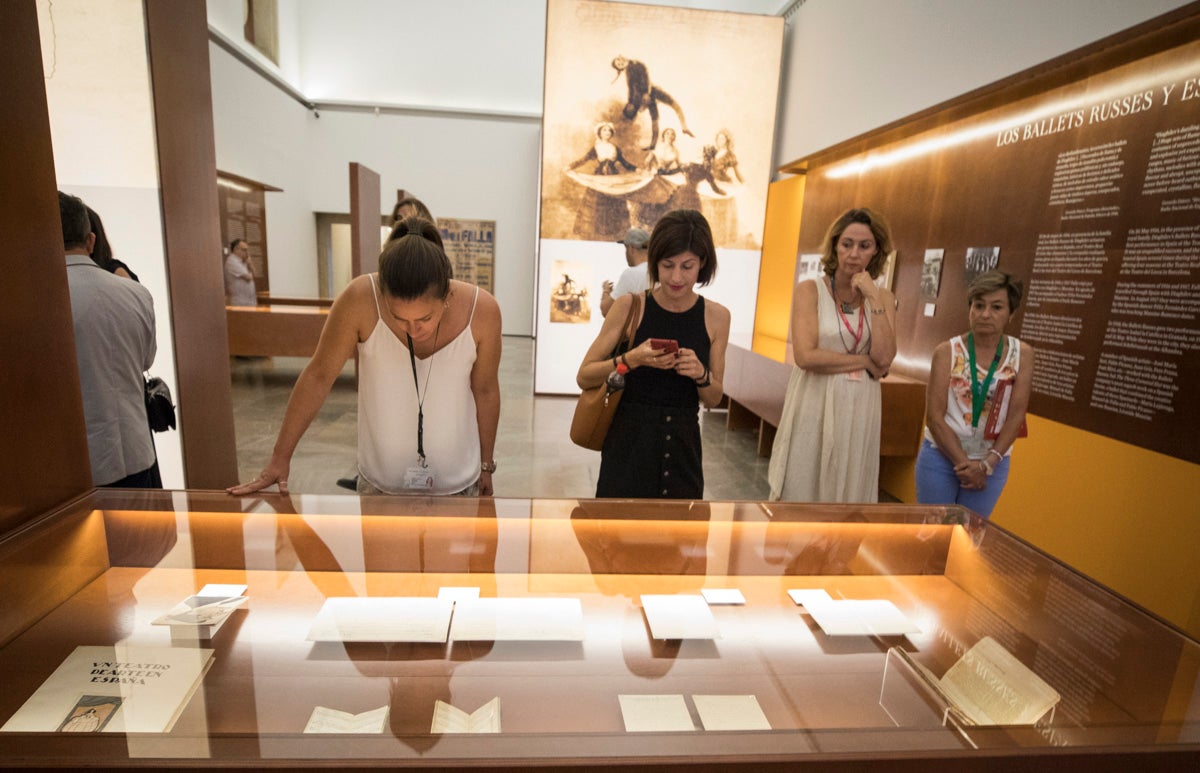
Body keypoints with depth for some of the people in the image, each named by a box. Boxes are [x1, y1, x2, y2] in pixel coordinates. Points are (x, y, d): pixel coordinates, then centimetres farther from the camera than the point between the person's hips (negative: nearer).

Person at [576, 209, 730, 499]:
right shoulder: (630, 306, -7)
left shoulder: (716, 316, 0)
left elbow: (713, 400, 7)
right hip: (629, 445, -2)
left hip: (683, 450, 3)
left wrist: (701, 374, -14)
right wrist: (631, 360, -20)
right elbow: (583, 377, -5)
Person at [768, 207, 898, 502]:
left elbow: (884, 358, -7)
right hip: (814, 408, -3)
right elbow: (806, 356, -17)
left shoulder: (883, 298, 7)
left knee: (848, 490, 13)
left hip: (859, 412, 4)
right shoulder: (810, 290, -5)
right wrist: (865, 361, -8)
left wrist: (873, 300, -9)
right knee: (801, 489, 6)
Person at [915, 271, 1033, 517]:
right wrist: (964, 463, -14)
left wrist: (986, 464, -14)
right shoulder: (947, 351, -8)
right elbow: (934, 416, -11)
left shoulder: (1022, 354, -1)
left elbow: (1016, 416, -6)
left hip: (992, 461, 2)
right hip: (941, 455, -2)